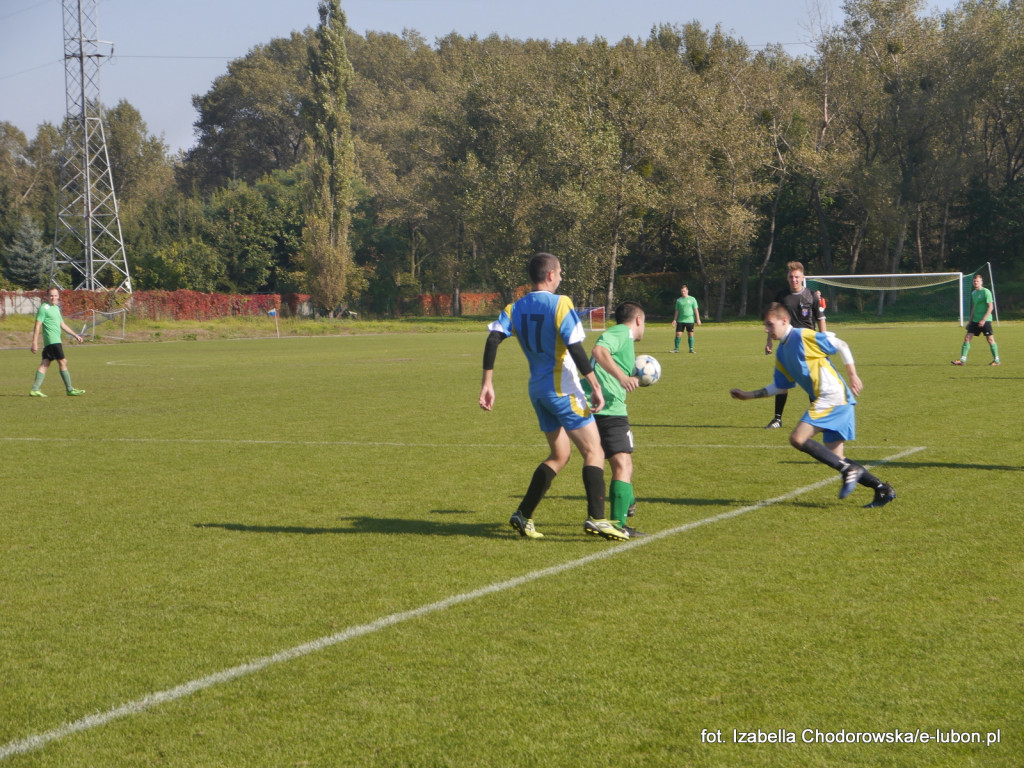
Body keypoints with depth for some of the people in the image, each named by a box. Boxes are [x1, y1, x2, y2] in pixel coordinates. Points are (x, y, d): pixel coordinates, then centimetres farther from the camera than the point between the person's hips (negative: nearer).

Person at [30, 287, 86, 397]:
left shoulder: (56, 308, 20)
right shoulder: (44, 308, -8)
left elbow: (62, 325, 27)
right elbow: (37, 326, -12)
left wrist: (75, 335, 23)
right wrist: (35, 342, -16)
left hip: (55, 340, 9)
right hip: (52, 340, -9)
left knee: (45, 364, 4)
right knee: (62, 362, -5)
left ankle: (35, 389, 1)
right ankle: (70, 389, 0)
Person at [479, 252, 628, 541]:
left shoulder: (515, 308, 7)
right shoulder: (560, 303, -11)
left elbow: (493, 339, -4)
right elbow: (575, 348, -19)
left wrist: (487, 383, -4)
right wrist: (596, 386, -17)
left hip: (537, 390, 7)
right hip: (562, 389, -7)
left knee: (559, 456, 18)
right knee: (594, 453, -3)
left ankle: (523, 515, 14)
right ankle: (595, 518, -16)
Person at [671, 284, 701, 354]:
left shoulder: (692, 299, 3)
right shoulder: (679, 300, 9)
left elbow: (696, 310, 2)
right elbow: (677, 311, 12)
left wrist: (698, 319, -4)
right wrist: (674, 320, 4)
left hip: (690, 320, -2)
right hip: (680, 321, 2)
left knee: (690, 334, 0)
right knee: (678, 334, -4)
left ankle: (691, 349, 8)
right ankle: (676, 349, 3)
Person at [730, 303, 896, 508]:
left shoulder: (804, 336, -8)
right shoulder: (781, 353, 17)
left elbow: (841, 346, -3)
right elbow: (778, 386, 23)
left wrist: (852, 376, -5)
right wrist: (749, 395, 17)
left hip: (833, 396, -9)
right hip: (824, 400, 9)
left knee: (798, 439, -19)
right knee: (835, 457, 6)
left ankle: (848, 470, -15)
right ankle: (882, 489, 11)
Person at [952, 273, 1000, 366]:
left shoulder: (986, 292, -9)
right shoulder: (973, 293, 13)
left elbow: (990, 307, -12)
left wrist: (983, 320, -19)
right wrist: (970, 320, 19)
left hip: (985, 320, -7)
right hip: (975, 320, 7)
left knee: (990, 339, -1)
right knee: (967, 337, -2)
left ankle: (996, 360, 9)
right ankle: (962, 360, -3)